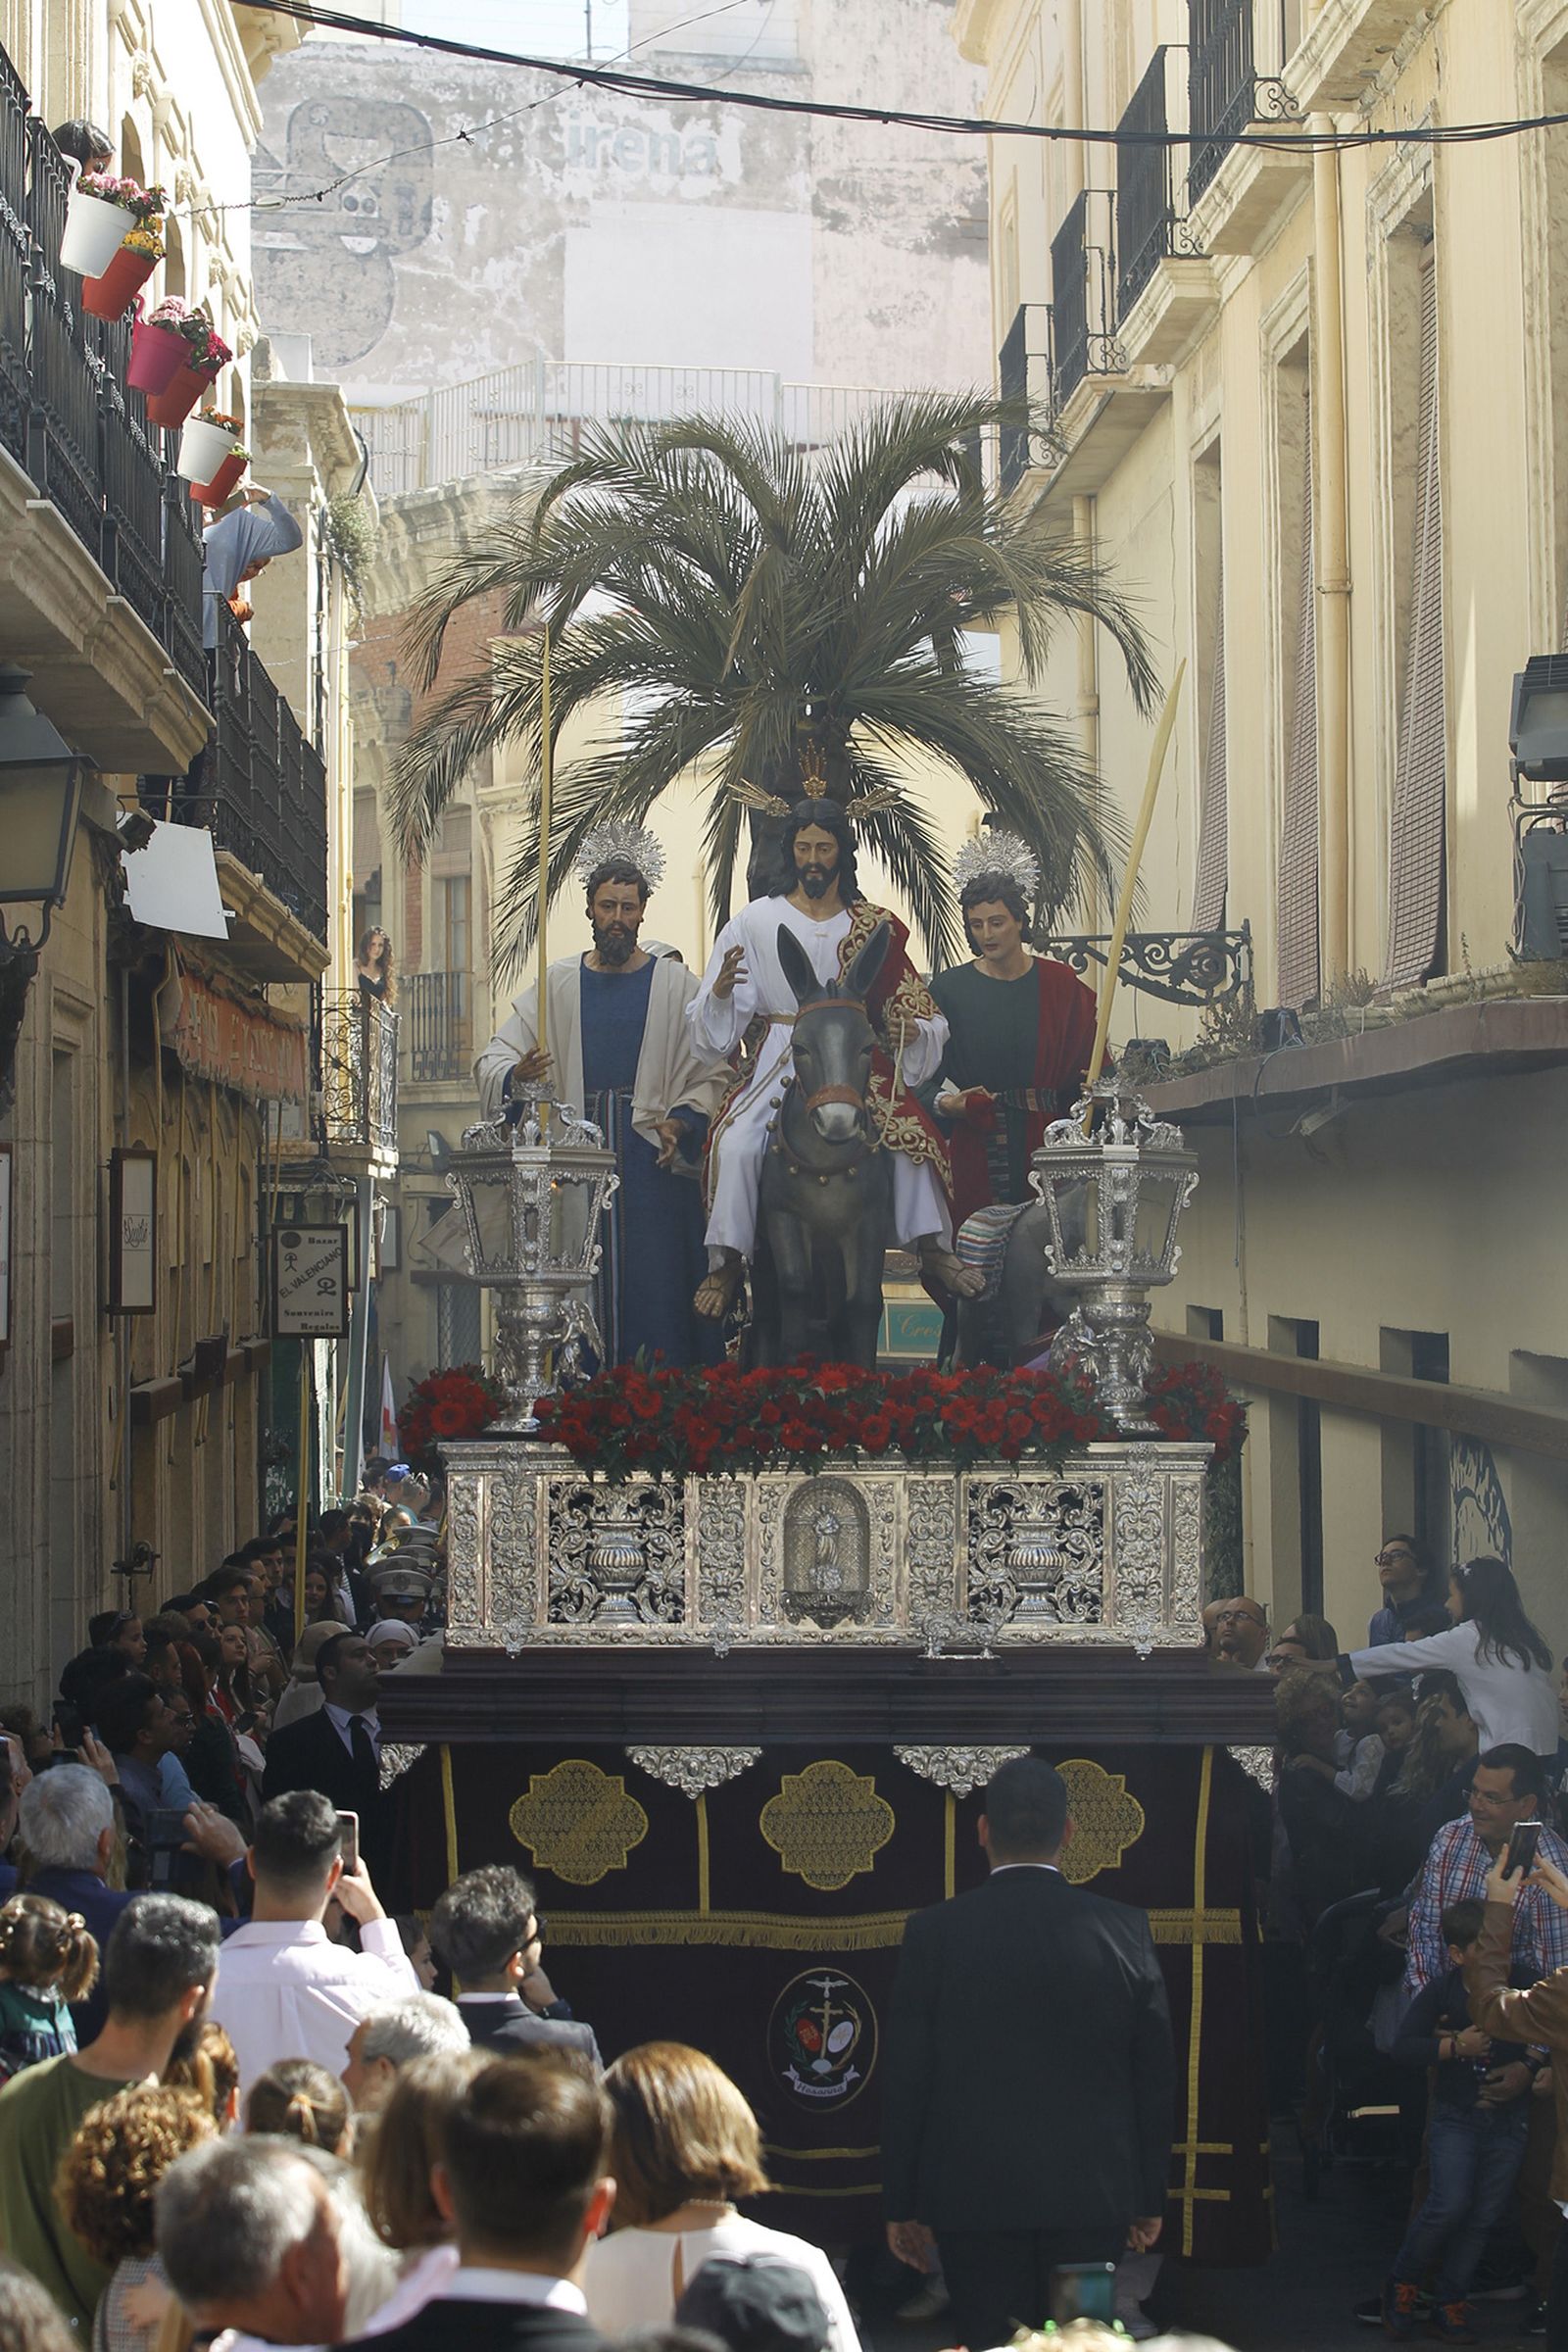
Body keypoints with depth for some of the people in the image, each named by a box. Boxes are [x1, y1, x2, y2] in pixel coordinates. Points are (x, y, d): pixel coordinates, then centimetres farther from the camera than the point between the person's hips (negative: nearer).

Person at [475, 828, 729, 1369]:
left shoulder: (674, 984, 7)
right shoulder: (557, 985, 11)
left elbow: (710, 1071, 4)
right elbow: (494, 1057, 6)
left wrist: (683, 1121, -13)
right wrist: (516, 1075, -16)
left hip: (654, 1161, -2)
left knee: (655, 1280, -6)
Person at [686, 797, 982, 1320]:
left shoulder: (872, 927, 9)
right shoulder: (755, 922, 5)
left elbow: (907, 1004, 12)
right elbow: (717, 1021, 3)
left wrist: (909, 1029, -12)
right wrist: (720, 989, -20)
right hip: (778, 1062, -1)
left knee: (913, 1134, -23)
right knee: (736, 1144, -27)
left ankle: (932, 1249, -14)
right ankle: (726, 1262, -17)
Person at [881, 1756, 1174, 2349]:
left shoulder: (935, 1933, -6)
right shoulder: (1125, 1930, -2)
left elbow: (904, 2081, -2)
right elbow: (1155, 2078, 4)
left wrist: (901, 2205, 6)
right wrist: (1150, 2199, 13)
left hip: (973, 2198, -1)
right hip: (1093, 2197, 1)